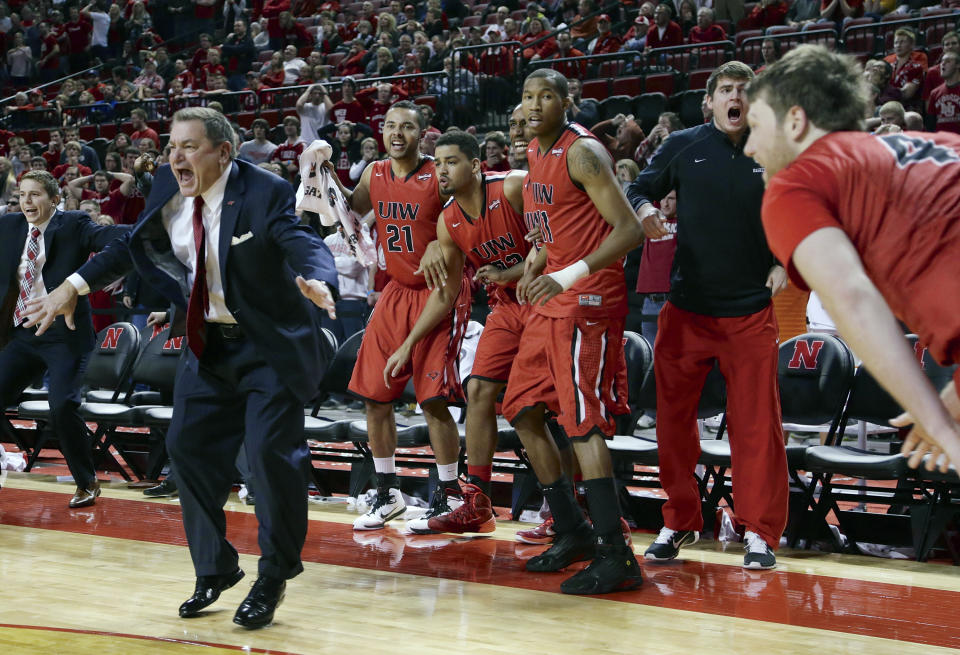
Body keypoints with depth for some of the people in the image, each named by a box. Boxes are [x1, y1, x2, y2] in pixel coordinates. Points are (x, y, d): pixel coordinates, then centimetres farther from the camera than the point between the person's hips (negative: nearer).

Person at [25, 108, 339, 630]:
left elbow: (303, 244, -30)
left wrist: (317, 281, -53)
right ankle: (214, 569, 24)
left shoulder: (264, 194, -19)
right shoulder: (168, 190, -1)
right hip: (208, 343, 7)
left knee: (270, 452, -12)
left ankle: (274, 577, 9)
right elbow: (134, 246, 12)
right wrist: (74, 286, 6)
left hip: (269, 346, -6)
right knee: (188, 447, 6)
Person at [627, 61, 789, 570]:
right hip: (687, 306, 1)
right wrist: (645, 210, -14)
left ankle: (760, 531, 10)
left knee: (756, 422, -2)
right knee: (673, 417, 5)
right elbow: (639, 190, 8)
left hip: (750, 310, -1)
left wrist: (783, 262, -2)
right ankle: (679, 522, 20)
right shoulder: (683, 146, 3)